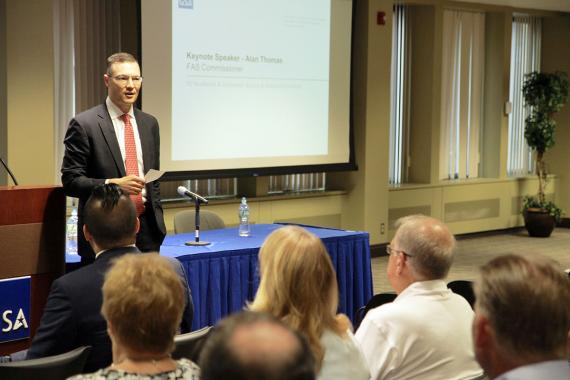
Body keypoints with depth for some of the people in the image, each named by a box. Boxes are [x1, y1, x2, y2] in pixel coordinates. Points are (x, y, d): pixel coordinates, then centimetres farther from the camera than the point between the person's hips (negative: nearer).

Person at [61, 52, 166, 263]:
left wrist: (158, 222, 13)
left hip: (146, 230, 5)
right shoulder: (84, 124, -5)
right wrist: (113, 184, -21)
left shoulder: (149, 123, 13)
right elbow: (71, 181, -8)